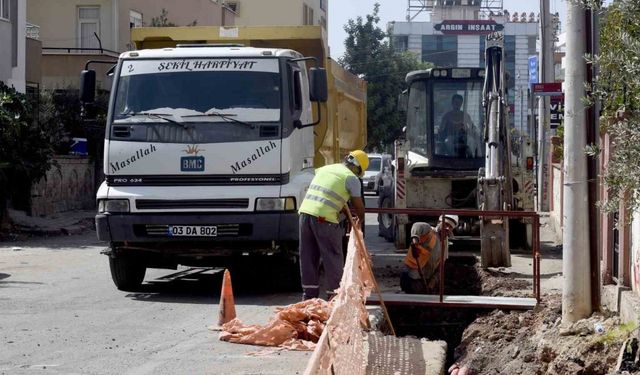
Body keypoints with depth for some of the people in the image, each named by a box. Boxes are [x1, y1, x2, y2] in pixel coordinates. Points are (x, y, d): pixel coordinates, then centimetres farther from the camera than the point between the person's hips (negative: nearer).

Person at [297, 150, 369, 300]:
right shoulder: (352, 178, 1)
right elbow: (358, 205, 7)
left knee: (308, 257, 14)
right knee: (333, 259, 5)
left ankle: (309, 295, 18)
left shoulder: (325, 168, 21)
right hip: (324, 218, -6)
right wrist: (360, 220, 27)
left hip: (306, 211, 6)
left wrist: (346, 212, 34)